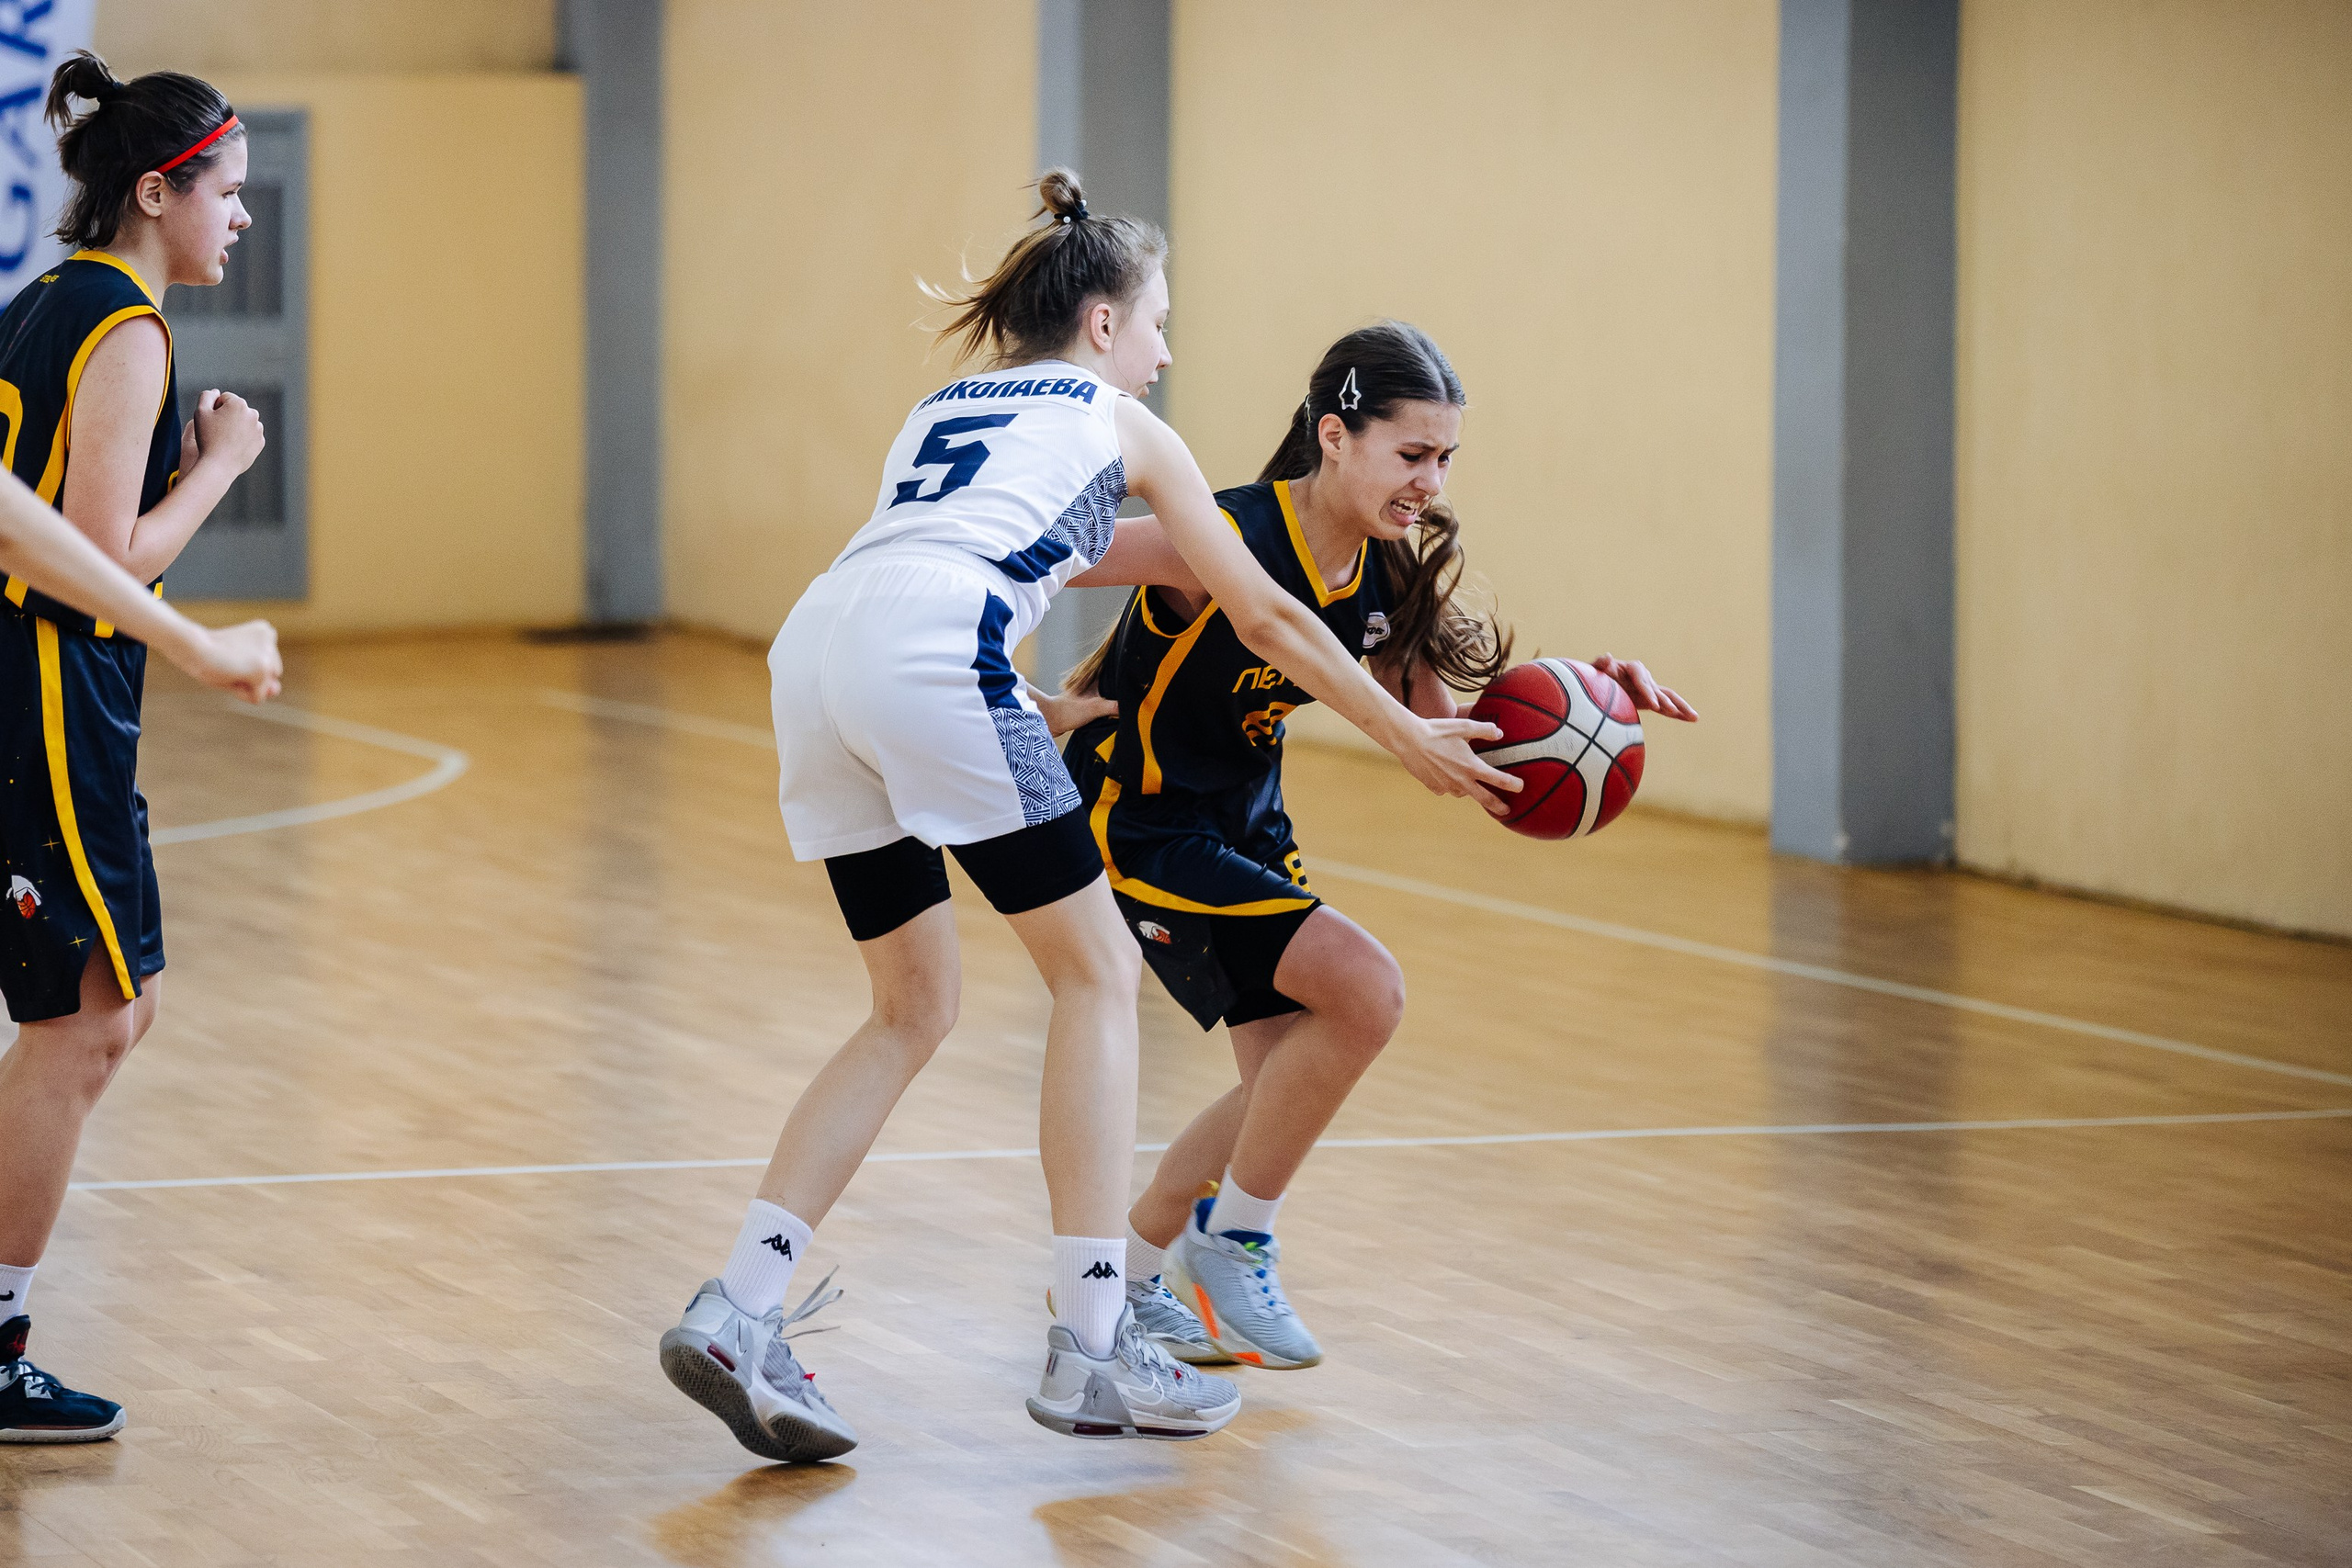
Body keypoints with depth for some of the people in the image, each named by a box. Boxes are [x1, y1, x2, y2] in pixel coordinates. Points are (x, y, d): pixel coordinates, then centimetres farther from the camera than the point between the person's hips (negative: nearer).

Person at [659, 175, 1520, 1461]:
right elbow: (1263, 617, 25)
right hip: (932, 657, -6)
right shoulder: (1120, 424, 21)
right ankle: (1090, 1348, 1)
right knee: (1097, 972, 6)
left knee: (914, 1006, 17)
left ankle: (738, 1315, 5)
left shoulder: (942, 408, 35)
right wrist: (1410, 738, 34)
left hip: (817, 646, 6)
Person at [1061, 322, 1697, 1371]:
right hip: (1137, 822, -9)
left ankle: (1122, 1281, 33)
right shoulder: (1225, 545, -27)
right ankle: (1231, 1243, -3)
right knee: (1362, 989, -21)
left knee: (1294, 1079, 13)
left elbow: (1439, 735, 1)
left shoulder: (1388, 574, -4)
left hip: (1244, 827, 9)